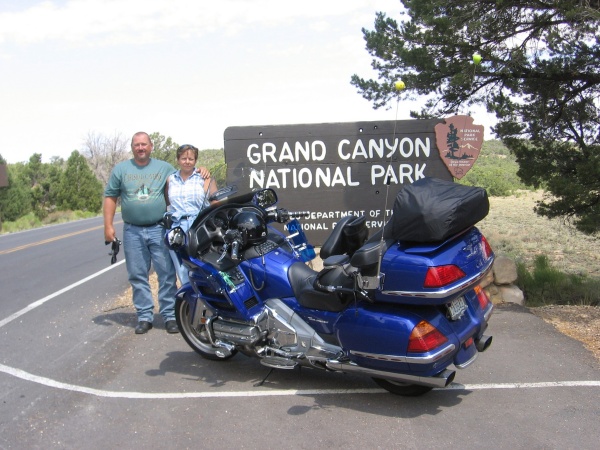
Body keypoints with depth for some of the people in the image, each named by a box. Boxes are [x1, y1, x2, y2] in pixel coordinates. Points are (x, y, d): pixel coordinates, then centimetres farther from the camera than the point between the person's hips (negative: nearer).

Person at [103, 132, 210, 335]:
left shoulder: (164, 168, 8)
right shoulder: (121, 169, 8)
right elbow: (110, 197, 9)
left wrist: (199, 172, -4)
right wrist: (108, 226, 1)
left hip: (160, 229, -1)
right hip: (132, 231, 1)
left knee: (167, 274, -2)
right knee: (137, 276, 6)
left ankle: (169, 315, 7)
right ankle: (144, 316, 15)